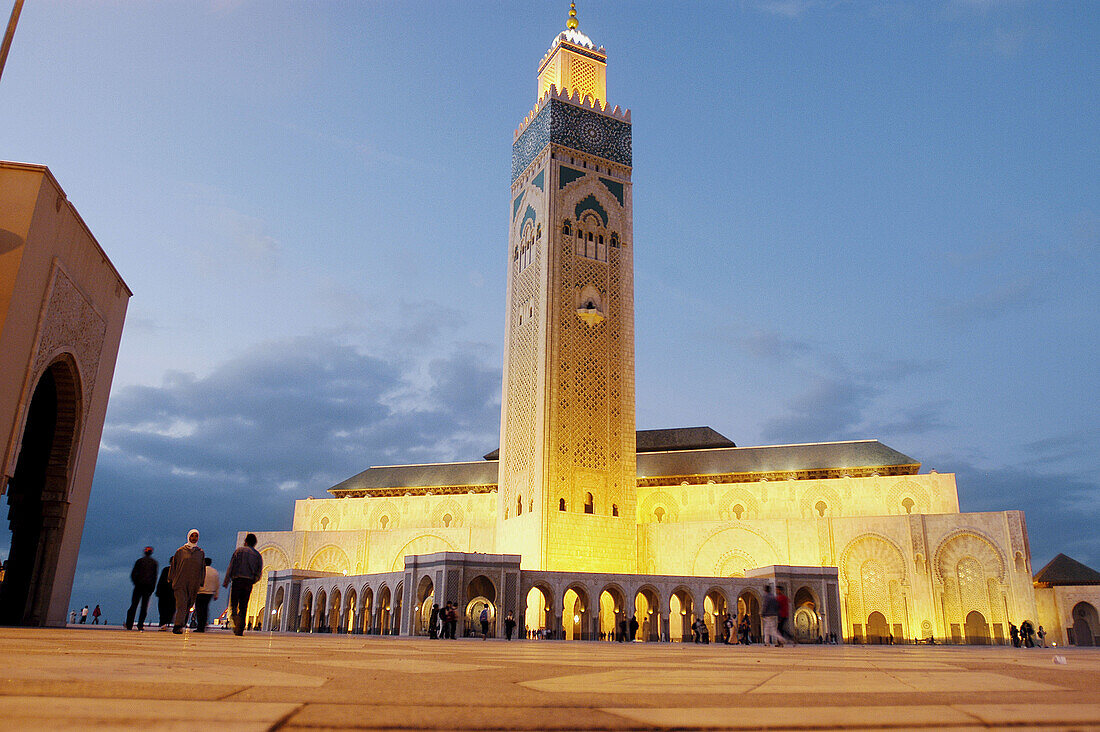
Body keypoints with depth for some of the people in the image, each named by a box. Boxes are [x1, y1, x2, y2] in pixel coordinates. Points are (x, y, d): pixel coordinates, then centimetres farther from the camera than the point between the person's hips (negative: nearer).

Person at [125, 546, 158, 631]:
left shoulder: (139, 561, 3)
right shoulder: (154, 562, 7)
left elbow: (133, 574, -2)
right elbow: (155, 576, 4)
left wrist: (135, 582, 10)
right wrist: (152, 587, 8)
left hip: (139, 585, -1)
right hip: (149, 586, 1)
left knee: (134, 605, 6)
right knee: (144, 606, 4)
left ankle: (129, 625, 3)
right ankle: (140, 625, -2)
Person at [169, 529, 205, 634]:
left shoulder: (201, 553, 12)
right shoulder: (180, 551, 7)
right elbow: (173, 565, 10)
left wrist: (201, 583, 9)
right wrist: (171, 579, 5)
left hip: (193, 585, 2)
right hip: (180, 583, -2)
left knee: (188, 606, 4)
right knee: (181, 604, -14)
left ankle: (177, 626, 14)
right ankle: (178, 626, -17)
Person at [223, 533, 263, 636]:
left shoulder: (239, 550, 6)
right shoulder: (258, 555, 14)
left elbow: (231, 566, -1)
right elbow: (259, 573, 8)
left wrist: (226, 581, -2)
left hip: (237, 579, -3)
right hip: (249, 582, 3)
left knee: (233, 604, 1)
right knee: (243, 606, 8)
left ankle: (236, 620, -27)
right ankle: (240, 629, 2)